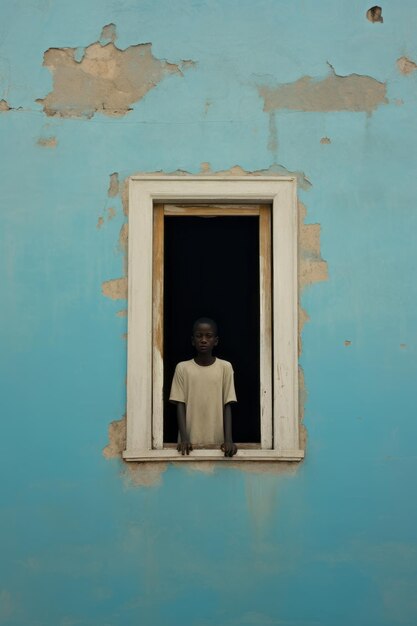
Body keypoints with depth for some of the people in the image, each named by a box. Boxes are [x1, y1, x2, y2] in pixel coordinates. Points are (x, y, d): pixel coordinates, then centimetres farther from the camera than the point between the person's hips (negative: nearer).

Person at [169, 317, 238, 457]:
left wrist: (228, 439, -12)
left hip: (217, 441, 0)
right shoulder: (182, 368, 2)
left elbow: (227, 406, 0)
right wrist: (184, 438, -13)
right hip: (191, 441, 0)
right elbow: (180, 406, 0)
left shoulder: (225, 367, 2)